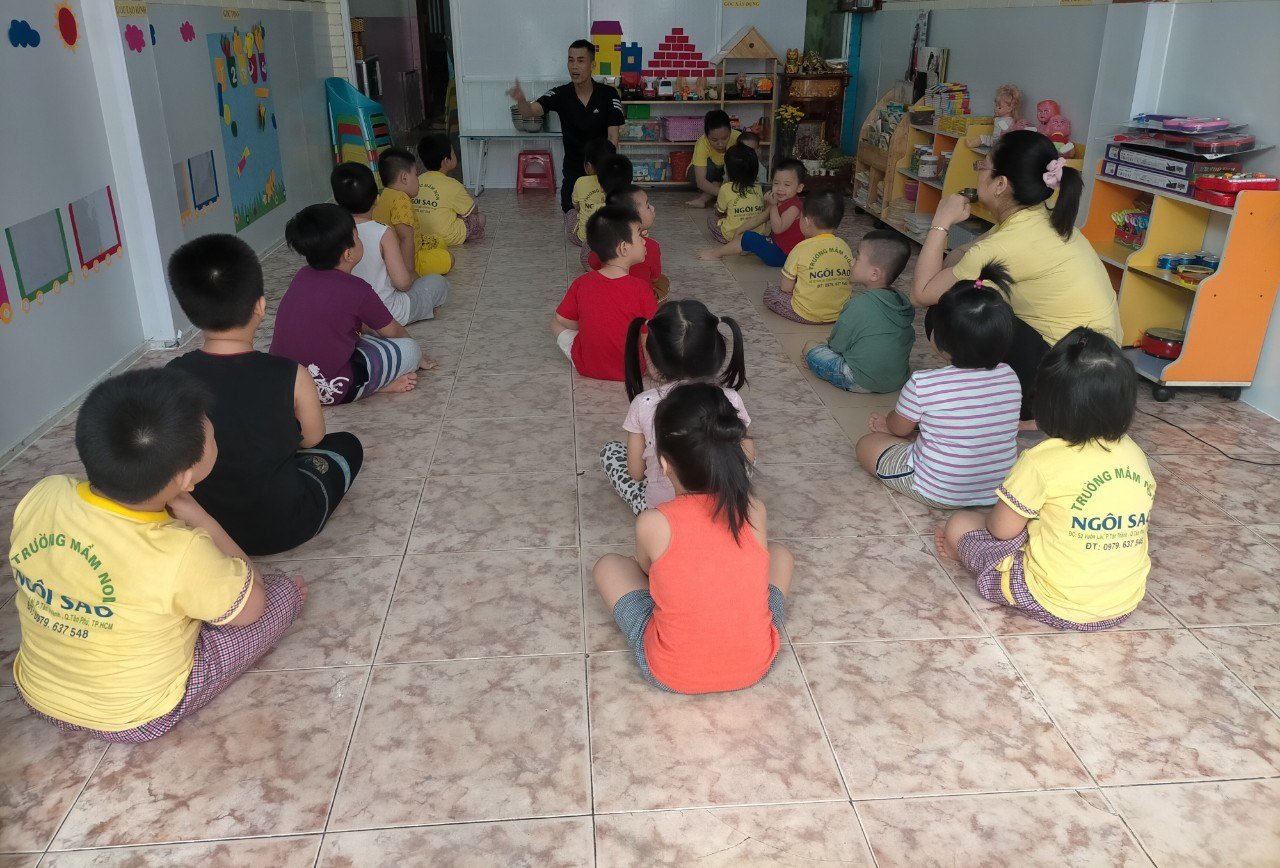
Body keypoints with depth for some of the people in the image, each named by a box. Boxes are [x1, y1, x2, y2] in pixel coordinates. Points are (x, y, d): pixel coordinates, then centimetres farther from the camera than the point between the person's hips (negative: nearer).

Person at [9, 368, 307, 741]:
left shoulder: (40, 496, -19)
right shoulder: (180, 556, -36)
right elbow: (252, 606, -16)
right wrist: (197, 516, -17)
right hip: (134, 720, -6)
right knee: (289, 588, 2)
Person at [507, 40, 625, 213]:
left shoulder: (609, 94, -10)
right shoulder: (560, 94, -7)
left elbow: (613, 137, -11)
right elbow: (530, 111, -22)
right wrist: (520, 100, -46)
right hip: (573, 171, 1)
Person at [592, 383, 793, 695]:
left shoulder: (653, 524, -20)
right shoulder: (755, 510, -13)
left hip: (672, 676, -2)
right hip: (755, 667, 3)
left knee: (607, 566, 17)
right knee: (779, 554, 25)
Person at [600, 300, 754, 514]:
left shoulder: (643, 404, -19)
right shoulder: (730, 400, -17)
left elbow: (635, 472, -9)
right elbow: (748, 457, -2)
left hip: (657, 508, -1)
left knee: (609, 450, 21)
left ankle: (648, 509, 8)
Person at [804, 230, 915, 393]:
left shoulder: (858, 306, -21)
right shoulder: (904, 302, -3)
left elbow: (837, 346, -11)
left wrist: (829, 342, 14)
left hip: (862, 383, -7)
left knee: (810, 348, 2)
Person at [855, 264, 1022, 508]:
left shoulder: (922, 384, -24)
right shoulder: (1010, 378, -8)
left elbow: (898, 427, -4)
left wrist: (888, 423, 23)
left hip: (938, 494, -6)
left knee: (866, 444, 12)